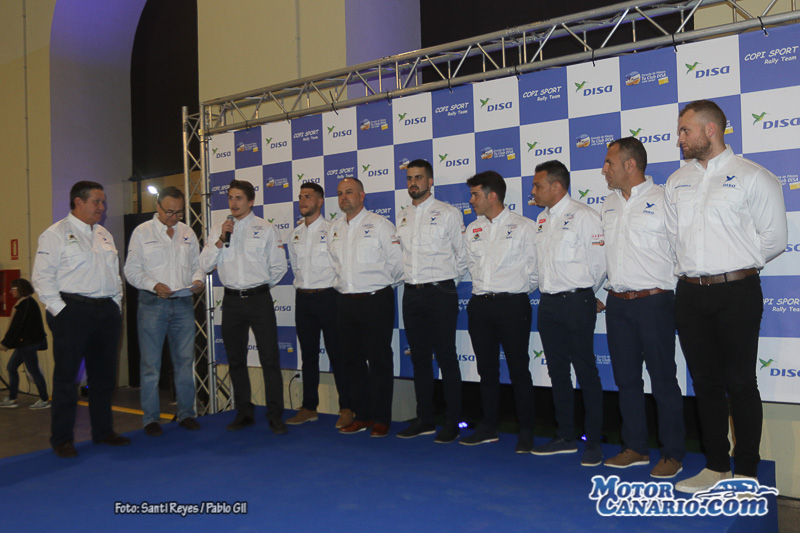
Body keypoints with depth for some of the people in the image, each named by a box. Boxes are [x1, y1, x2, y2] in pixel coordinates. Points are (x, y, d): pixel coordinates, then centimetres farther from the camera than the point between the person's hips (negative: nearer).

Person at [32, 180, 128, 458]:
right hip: (73, 311, -7)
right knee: (66, 376, -1)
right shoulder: (56, 234, -4)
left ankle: (103, 431, 23)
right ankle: (62, 439, 10)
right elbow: (42, 276, -9)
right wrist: (59, 309, -14)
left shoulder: (104, 235, 17)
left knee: (104, 375, 12)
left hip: (107, 311, 7)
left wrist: (116, 304, 12)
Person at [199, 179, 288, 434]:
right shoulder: (218, 229, 9)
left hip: (259, 299, -3)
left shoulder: (265, 229, 2)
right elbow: (205, 265, 0)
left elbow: (279, 266, 5)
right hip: (231, 300, 3)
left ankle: (275, 415, 3)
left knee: (270, 358, -5)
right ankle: (244, 412, 23)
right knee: (236, 360, 11)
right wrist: (221, 240, -10)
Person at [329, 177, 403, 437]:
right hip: (345, 301, 6)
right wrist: (340, 284, 12)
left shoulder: (379, 224, -4)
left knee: (379, 360, -1)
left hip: (375, 300, -6)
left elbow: (397, 262, -5)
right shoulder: (335, 228, 13)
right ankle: (362, 416, 22)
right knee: (354, 359, 10)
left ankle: (381, 419, 8)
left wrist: (381, 283, 3)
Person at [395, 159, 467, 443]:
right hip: (412, 294, 6)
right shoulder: (403, 217, 14)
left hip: (440, 293, -6)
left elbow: (463, 254, 0)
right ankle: (424, 419, 21)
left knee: (446, 358, -3)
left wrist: (450, 281, 2)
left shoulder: (448, 213, -2)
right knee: (419, 358, 11)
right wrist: (409, 279, 13)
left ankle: (452, 423, 7)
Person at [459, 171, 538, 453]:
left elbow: (534, 267, -2)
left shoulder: (523, 226, -3)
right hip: (480, 305, 5)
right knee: (487, 368, 11)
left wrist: (520, 290, 4)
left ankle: (526, 431, 10)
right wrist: (485, 288, 14)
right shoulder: (472, 230, 13)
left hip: (512, 305, -5)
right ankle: (488, 427, 22)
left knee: (519, 368, 0)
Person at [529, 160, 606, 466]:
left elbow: (599, 263, -7)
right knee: (558, 372, 12)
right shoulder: (542, 219, 14)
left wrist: (584, 293, 3)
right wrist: (548, 291, 12)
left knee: (586, 372, -2)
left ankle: (593, 443, 7)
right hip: (548, 303, 8)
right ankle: (565, 437, 23)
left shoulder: (583, 216, -8)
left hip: (576, 303, -7)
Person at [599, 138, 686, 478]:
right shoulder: (609, 203, 14)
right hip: (617, 303, 7)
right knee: (626, 378, 12)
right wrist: (596, 293, 14)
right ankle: (636, 448, 24)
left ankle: (673, 454, 14)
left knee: (663, 379, 1)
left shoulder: (663, 199, -6)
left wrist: (678, 293, -4)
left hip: (653, 301, -6)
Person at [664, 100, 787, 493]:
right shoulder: (677, 181, 13)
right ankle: (716, 467, 23)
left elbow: (774, 237, -2)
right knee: (705, 382, 11)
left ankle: (746, 472, 14)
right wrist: (692, 267, 11)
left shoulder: (752, 176, -3)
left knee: (740, 383, 1)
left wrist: (737, 265, 5)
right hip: (690, 294, 5)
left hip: (736, 292, -5)